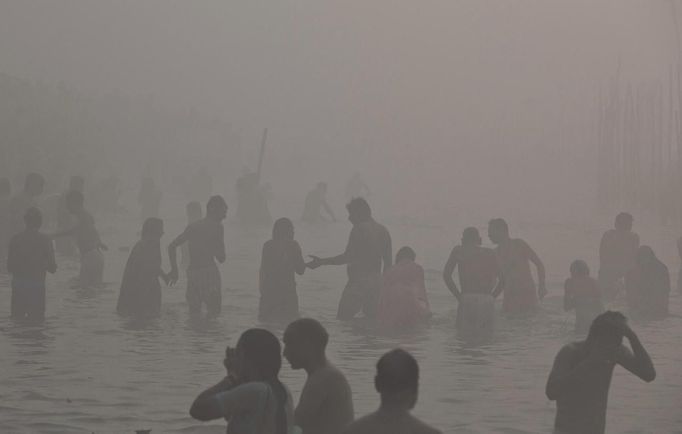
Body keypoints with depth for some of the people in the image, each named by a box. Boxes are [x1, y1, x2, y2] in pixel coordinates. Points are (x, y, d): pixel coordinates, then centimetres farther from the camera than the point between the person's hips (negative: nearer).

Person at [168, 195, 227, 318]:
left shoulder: (192, 227, 15)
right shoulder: (216, 227, -2)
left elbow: (172, 247, 14)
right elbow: (221, 258, -4)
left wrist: (174, 270, 19)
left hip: (192, 273, 6)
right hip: (209, 270, -6)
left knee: (194, 315, 11)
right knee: (213, 312, -4)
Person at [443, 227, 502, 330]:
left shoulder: (458, 251, 13)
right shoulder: (490, 253, 16)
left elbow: (446, 275, 4)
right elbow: (503, 278, 8)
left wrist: (458, 296, 7)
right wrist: (491, 296, 13)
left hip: (467, 299, -2)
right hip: (487, 301, 2)